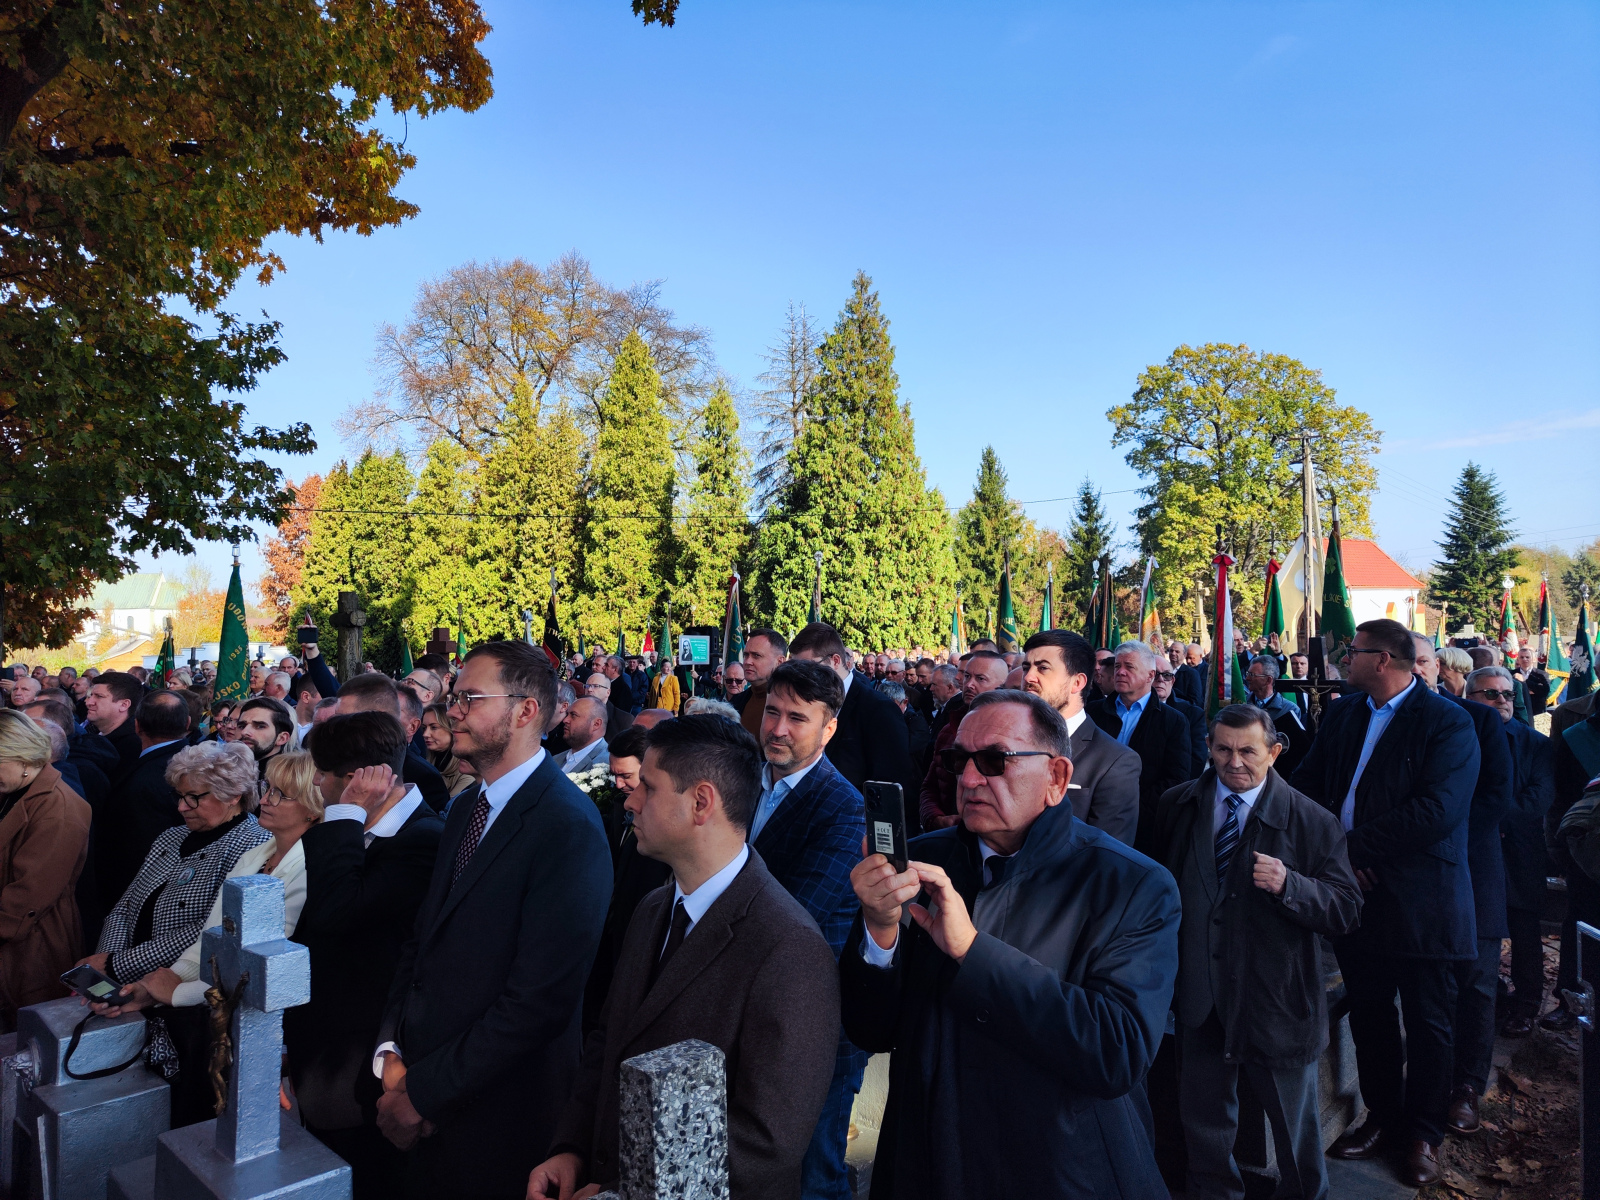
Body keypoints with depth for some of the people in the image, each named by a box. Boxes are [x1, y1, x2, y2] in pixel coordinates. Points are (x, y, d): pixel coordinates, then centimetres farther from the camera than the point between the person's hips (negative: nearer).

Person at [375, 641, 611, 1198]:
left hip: (496, 1113, -7)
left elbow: (541, 999, -24)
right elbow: (421, 939, 10)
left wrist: (423, 1092, -16)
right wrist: (392, 1049, -3)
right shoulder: (465, 810, 7)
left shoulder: (568, 825, -22)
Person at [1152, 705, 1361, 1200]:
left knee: (1295, 1126, 19)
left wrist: (1289, 884, -32)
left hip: (1277, 1004, -3)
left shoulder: (1313, 821, -12)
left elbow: (1346, 910, -15)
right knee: (1203, 1121, 22)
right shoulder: (1177, 807, -2)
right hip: (1199, 999, 3)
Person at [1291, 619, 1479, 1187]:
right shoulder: (1340, 714, 7)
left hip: (1421, 900, -5)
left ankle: (1421, 1134, 30)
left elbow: (1436, 811, -23)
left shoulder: (1447, 722, -13)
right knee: (1368, 1017, 18)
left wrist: (1355, 844, -21)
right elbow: (1307, 785, 5)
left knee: (1428, 1024, 11)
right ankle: (1381, 1118, 36)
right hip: (1355, 891, 6)